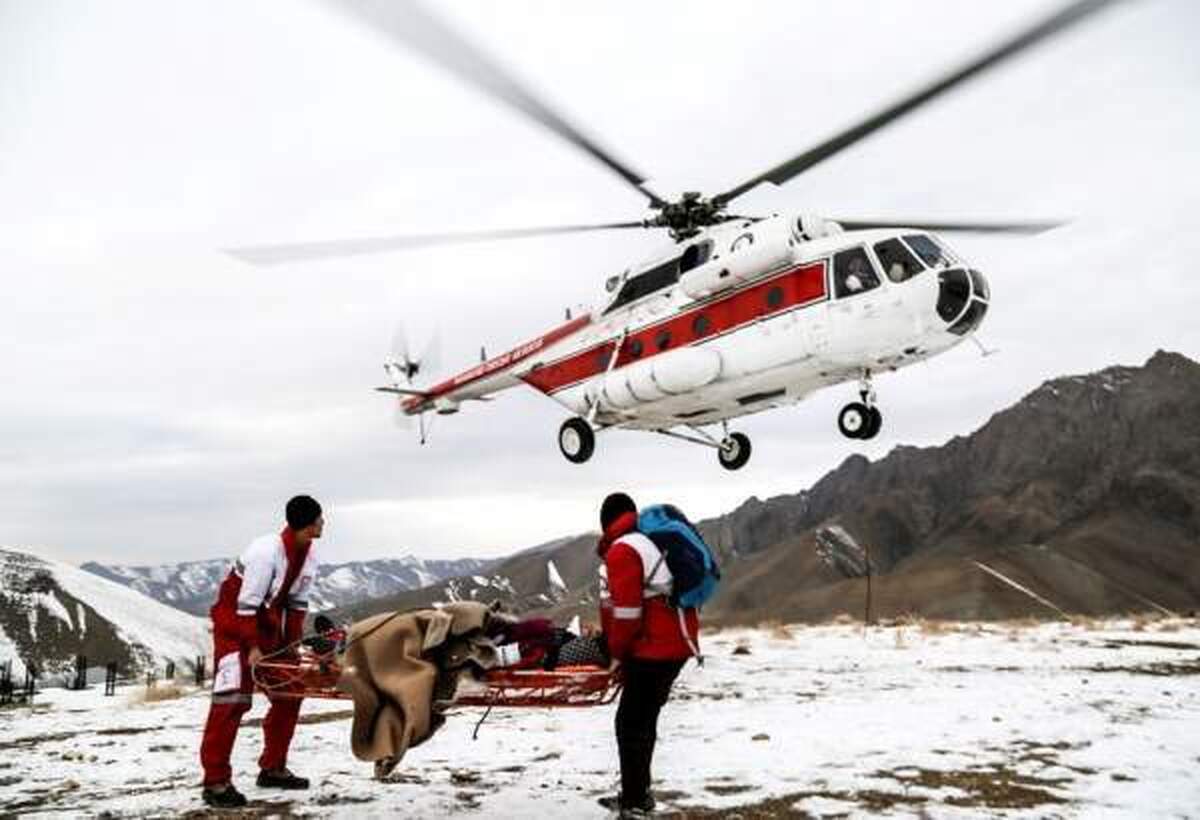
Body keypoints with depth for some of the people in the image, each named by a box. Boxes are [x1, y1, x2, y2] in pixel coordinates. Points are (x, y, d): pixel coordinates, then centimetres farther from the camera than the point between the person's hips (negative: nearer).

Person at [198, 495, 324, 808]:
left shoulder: (309, 554, -6)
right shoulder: (267, 551, -29)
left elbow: (297, 603, 3)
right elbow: (246, 605, -25)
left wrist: (294, 644, 1)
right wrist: (252, 647, -25)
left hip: (268, 624, 8)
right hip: (235, 622, -8)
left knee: (289, 693, 8)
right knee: (233, 696, -16)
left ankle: (273, 768, 20)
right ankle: (216, 781, -10)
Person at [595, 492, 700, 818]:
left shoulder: (622, 550, -12)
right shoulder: (650, 543, 17)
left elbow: (626, 609, -19)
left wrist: (617, 651, -5)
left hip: (653, 649, -10)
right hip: (675, 643, 10)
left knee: (631, 724, -4)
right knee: (643, 720, 17)